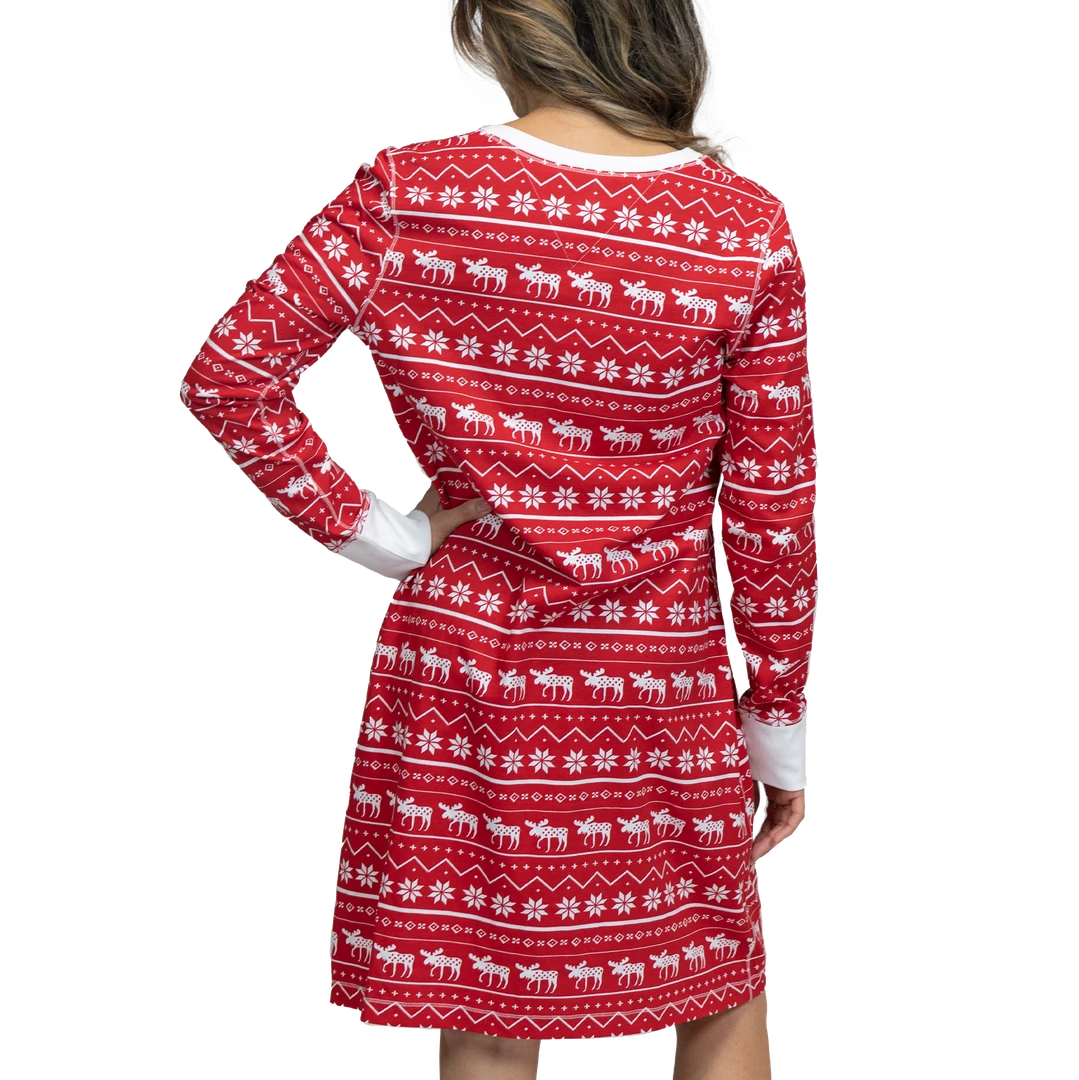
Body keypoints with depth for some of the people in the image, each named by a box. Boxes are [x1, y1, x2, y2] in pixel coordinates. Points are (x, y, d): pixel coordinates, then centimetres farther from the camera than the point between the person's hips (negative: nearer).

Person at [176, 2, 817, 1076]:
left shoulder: (404, 193, -9)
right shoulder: (749, 233, -10)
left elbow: (222, 375, -8)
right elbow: (771, 513, -6)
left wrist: (376, 534, -2)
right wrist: (780, 728, 5)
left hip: (462, 669, 1)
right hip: (657, 685, 0)